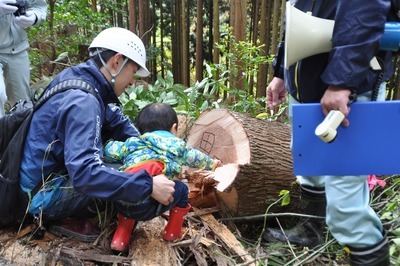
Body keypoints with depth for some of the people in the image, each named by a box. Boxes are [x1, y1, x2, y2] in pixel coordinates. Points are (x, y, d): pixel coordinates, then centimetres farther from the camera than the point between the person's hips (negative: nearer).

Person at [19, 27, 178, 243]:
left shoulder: (80, 79, 2)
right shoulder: (82, 102, -27)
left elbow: (118, 123, 9)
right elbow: (83, 172, -38)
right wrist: (148, 186, -35)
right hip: (42, 194, -10)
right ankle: (69, 217, -4)